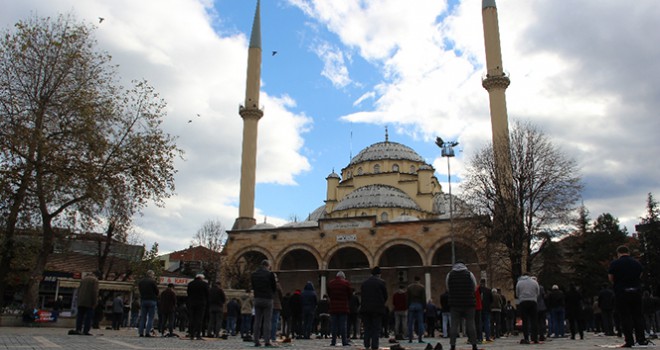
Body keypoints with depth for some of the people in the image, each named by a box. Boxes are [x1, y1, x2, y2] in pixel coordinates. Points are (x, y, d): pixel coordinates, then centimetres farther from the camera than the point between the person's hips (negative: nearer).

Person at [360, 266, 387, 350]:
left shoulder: (364, 283, 9)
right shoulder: (381, 282, -2)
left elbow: (362, 295, 8)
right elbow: (385, 296, 2)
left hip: (365, 308, 3)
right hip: (378, 309, -3)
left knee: (367, 328, 11)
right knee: (376, 329, 2)